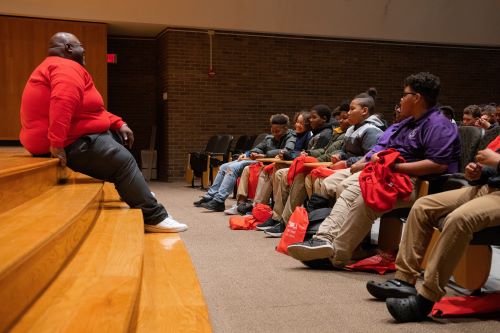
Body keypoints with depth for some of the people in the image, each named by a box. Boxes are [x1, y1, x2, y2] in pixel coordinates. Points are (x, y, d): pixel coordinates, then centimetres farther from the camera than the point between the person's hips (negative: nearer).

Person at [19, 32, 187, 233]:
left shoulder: (57, 67, 23)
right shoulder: (67, 67, -13)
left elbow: (92, 110, 20)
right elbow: (63, 102, -35)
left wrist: (119, 124, 12)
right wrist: (57, 143, -39)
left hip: (72, 136, 12)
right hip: (69, 141, -12)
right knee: (124, 161, -15)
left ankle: (137, 193, 31)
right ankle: (154, 218, -14)